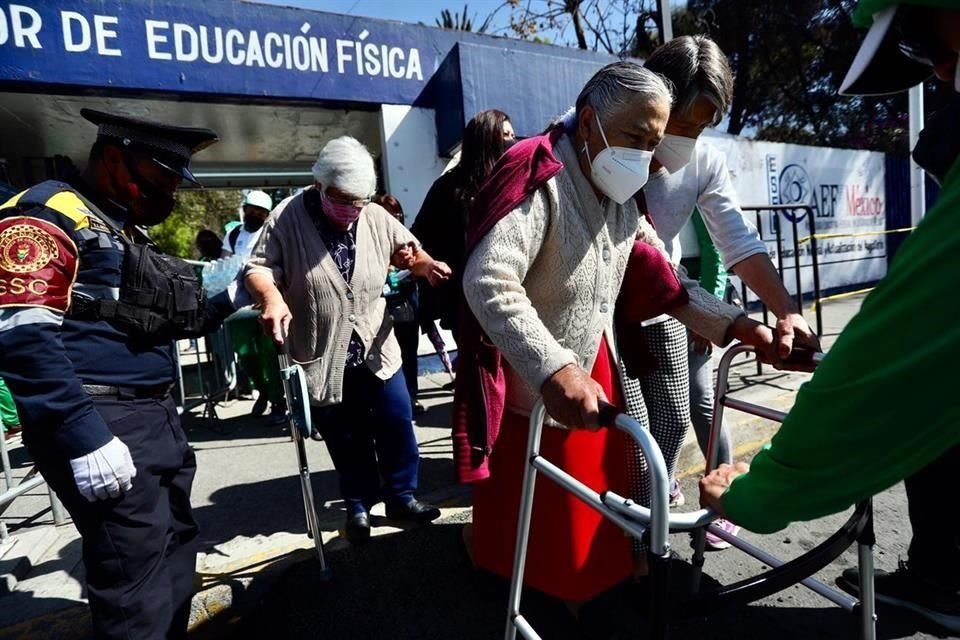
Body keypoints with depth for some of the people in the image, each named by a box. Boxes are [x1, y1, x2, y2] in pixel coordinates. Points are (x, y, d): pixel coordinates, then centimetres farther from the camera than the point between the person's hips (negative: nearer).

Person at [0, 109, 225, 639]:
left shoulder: (127, 232, 20)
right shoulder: (50, 214, -9)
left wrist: (220, 302, 8)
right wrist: (82, 435, -25)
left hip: (155, 417, 10)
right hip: (101, 422, -9)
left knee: (173, 551, 19)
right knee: (138, 573, -4)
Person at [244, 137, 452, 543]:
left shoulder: (375, 218, -2)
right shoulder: (288, 218, -10)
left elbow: (407, 250, 11)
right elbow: (258, 268, -13)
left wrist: (427, 265, -12)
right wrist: (271, 297, -34)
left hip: (376, 350, 3)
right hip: (323, 359, -2)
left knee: (397, 426, 11)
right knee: (346, 442, 12)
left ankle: (402, 496, 31)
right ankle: (359, 507, 33)